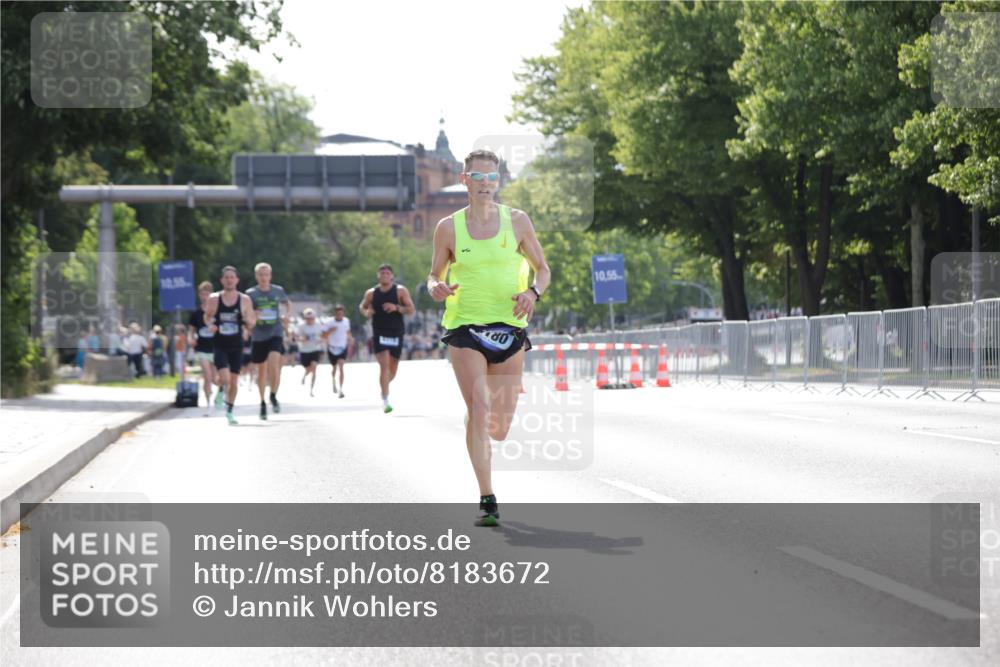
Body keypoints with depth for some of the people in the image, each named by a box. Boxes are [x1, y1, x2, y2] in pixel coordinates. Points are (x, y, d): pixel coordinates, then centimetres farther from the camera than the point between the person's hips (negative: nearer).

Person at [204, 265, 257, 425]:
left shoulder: (245, 300, 0)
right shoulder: (214, 299, -1)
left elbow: (251, 325, 5)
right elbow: (207, 316, 14)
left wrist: (249, 320, -18)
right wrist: (210, 325, -8)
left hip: (236, 346, 1)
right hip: (219, 345, -1)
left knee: (234, 381, 4)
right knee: (225, 378, -18)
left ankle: (229, 411, 22)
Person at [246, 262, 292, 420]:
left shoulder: (278, 291, 4)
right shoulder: (250, 294, -1)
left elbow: (287, 303, 24)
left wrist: (286, 315, 5)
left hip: (276, 334, 0)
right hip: (258, 337, 0)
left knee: (273, 364, -22)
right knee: (261, 371, 8)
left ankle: (274, 396, -1)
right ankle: (262, 403, 26)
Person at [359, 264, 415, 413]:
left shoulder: (400, 291, -1)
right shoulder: (371, 293, 4)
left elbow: (411, 310, -5)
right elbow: (362, 306, 20)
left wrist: (396, 308, -22)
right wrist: (366, 312, -3)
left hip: (396, 334, 1)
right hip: (379, 334, -1)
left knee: (392, 370, 9)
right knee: (384, 365, -19)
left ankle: (384, 388, 42)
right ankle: (385, 400, -18)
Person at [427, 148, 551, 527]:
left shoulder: (517, 222, 4)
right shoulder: (448, 228, 2)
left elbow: (543, 269, 11)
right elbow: (434, 275, 12)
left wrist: (533, 292, -10)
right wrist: (436, 289, -12)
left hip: (508, 327, 1)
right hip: (465, 326, -1)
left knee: (500, 428, 4)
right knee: (478, 410, -17)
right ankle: (487, 500, -14)